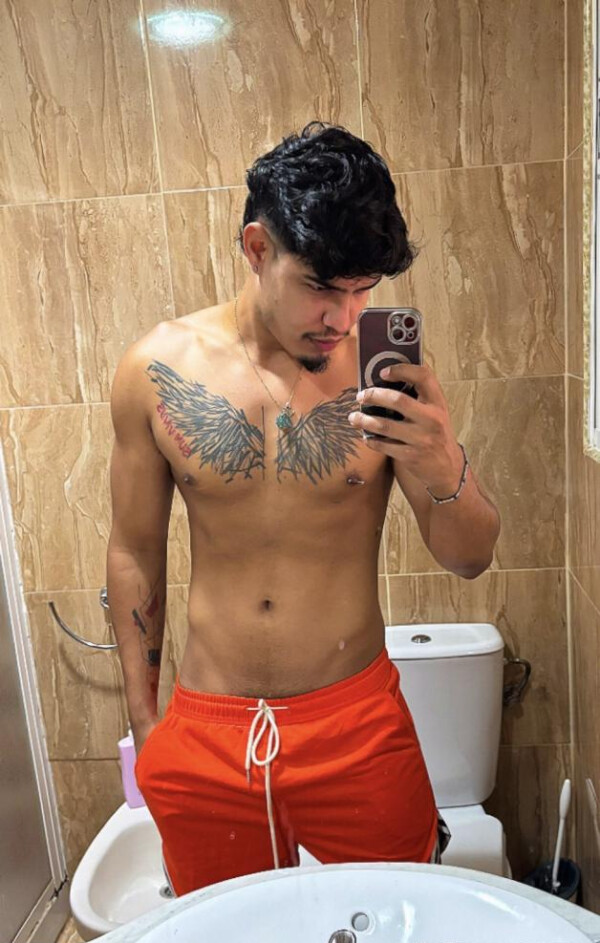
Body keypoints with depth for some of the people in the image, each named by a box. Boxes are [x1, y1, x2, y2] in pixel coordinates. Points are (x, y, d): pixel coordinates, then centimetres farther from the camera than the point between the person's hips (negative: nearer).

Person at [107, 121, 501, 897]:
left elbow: (469, 558, -5)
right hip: (205, 734, 1)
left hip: (359, 726, 0)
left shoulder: (387, 371, -11)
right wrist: (143, 722, 7)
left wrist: (444, 473, -28)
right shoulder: (157, 368, -8)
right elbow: (135, 553, 1)